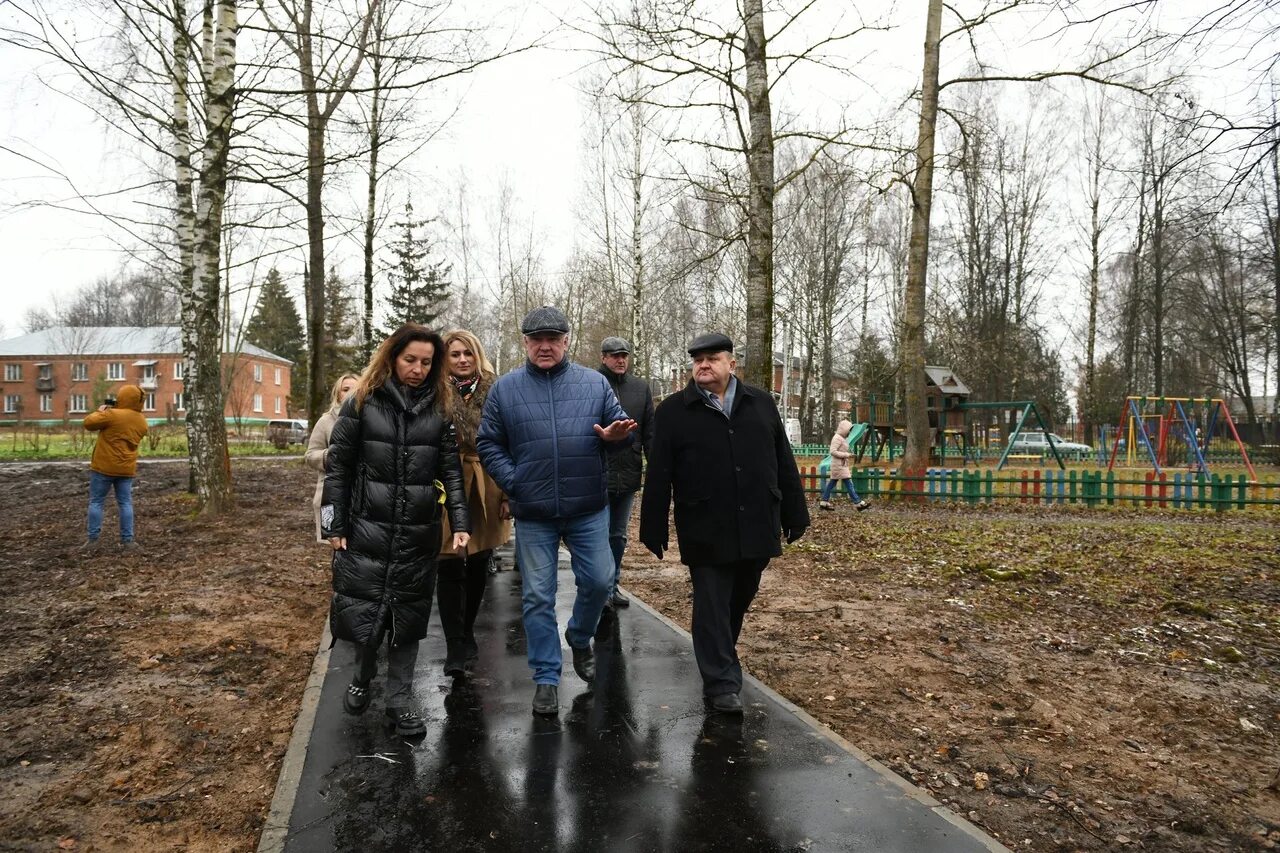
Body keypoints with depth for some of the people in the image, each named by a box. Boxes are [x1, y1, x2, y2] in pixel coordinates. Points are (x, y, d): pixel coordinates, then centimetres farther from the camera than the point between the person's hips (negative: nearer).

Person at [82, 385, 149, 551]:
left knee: (96, 502, 6)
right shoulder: (142, 421, 6)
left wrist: (100, 411, 6)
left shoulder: (113, 415, -15)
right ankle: (127, 540, 6)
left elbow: (89, 423, -11)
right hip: (126, 469, 5)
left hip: (103, 467, -4)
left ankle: (92, 540, 7)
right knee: (125, 503, 8)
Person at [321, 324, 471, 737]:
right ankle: (363, 676, 31)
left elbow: (451, 471, 6)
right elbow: (337, 466, 1)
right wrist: (334, 525, -2)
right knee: (361, 614, 0)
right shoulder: (362, 402, -1)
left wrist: (460, 523, -4)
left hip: (419, 535, 2)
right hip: (366, 531, -2)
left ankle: (400, 699, 24)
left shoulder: (441, 408, 5)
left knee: (408, 618, 9)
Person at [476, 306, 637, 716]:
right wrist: (512, 482, -8)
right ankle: (546, 678, 21)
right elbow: (488, 445, 5)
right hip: (533, 514, 0)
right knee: (538, 596, 6)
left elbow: (620, 425, 7)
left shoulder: (594, 383, 3)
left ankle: (579, 637, 38)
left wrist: (616, 435, -18)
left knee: (598, 580, 6)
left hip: (589, 509, 1)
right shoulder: (505, 389, 1)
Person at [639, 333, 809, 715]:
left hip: (756, 527, 3)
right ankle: (721, 684, 10)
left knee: (739, 601, 17)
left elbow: (784, 464, 11)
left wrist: (794, 514, 8)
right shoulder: (673, 411, -1)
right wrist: (654, 530, -4)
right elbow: (658, 477, -2)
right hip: (706, 532, -3)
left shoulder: (761, 404, 8)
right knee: (712, 607, 2)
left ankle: (721, 657, 39)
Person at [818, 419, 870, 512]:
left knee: (831, 483, 11)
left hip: (842, 465, 10)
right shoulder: (837, 438, -15)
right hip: (839, 465, -10)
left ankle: (824, 502, 14)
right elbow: (833, 451, -22)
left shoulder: (842, 438, 16)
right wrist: (846, 455, -22)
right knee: (849, 484, -8)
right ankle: (858, 503, -7)